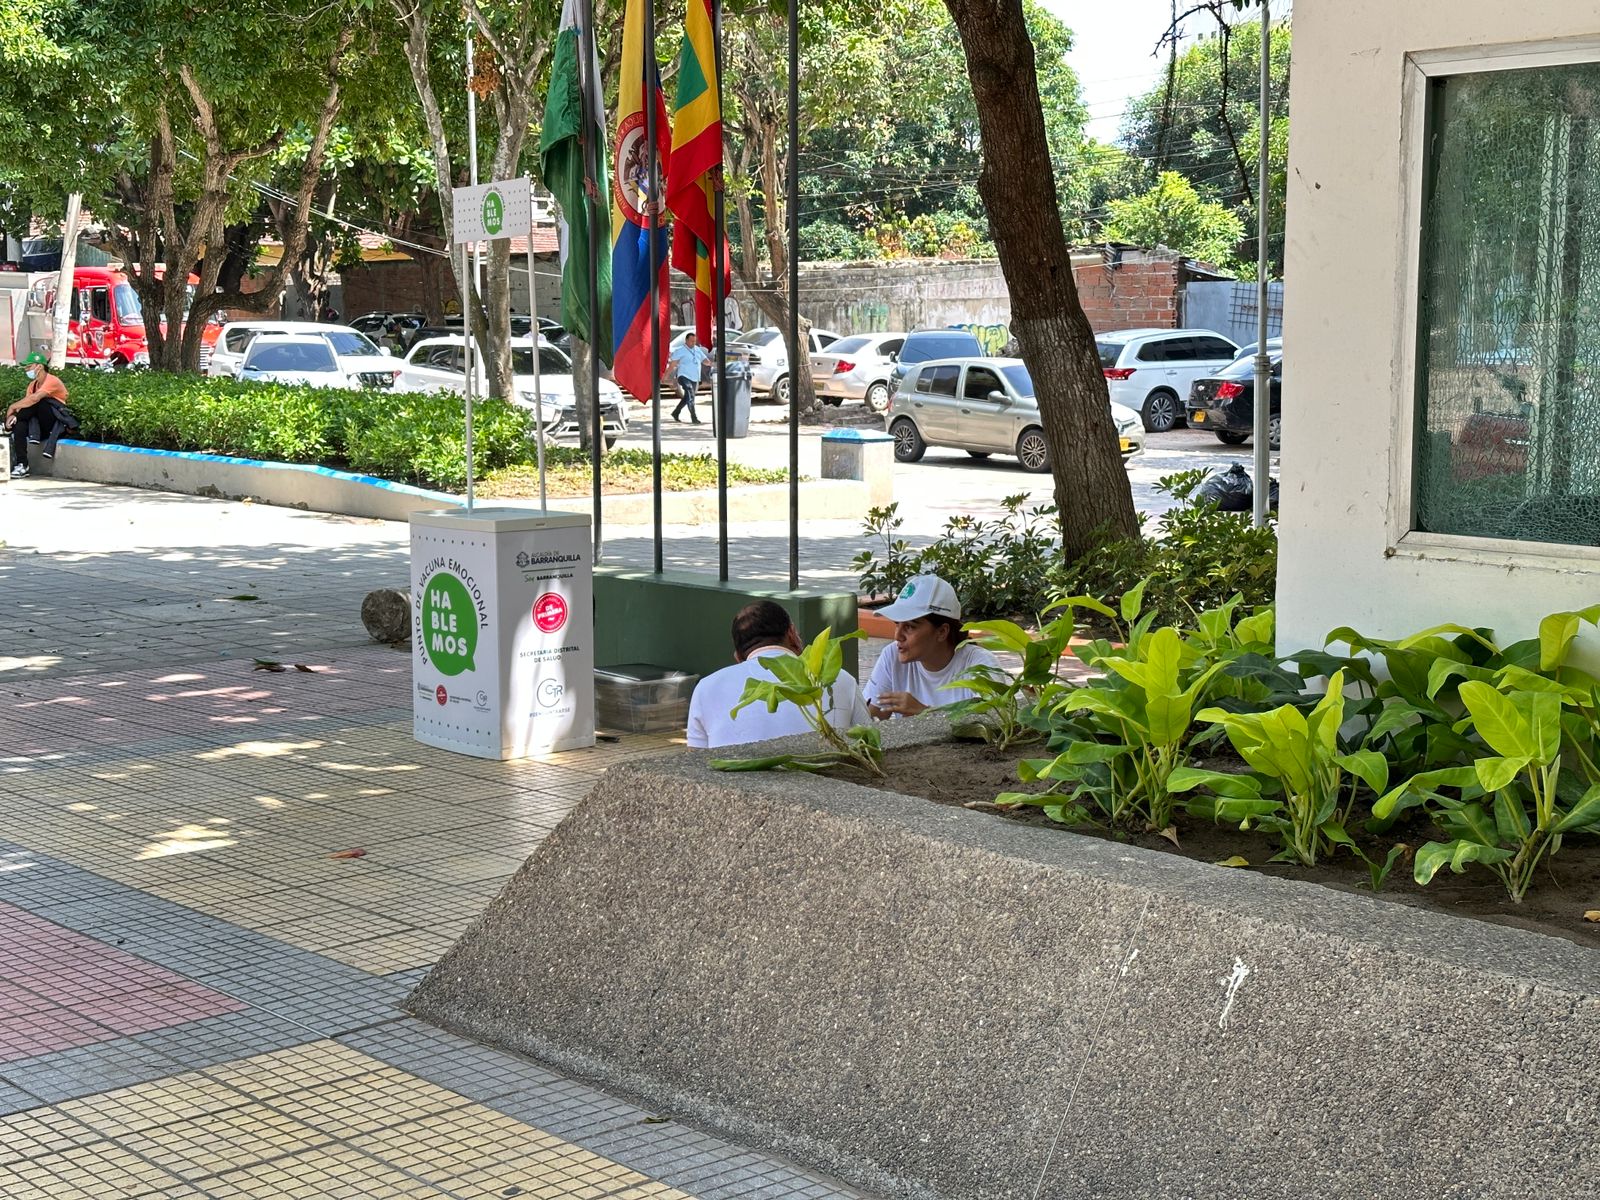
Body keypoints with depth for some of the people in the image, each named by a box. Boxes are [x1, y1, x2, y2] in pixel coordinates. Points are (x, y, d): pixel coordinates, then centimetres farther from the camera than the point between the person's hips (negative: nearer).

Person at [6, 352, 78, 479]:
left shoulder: (52, 381, -14)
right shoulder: (33, 384, 12)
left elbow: (34, 399, -29)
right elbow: (25, 405, 2)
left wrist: (12, 407, -23)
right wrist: (15, 414, -19)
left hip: (58, 425, -7)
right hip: (44, 429, 7)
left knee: (38, 402, -28)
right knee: (19, 424, -22)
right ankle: (21, 465, -28)